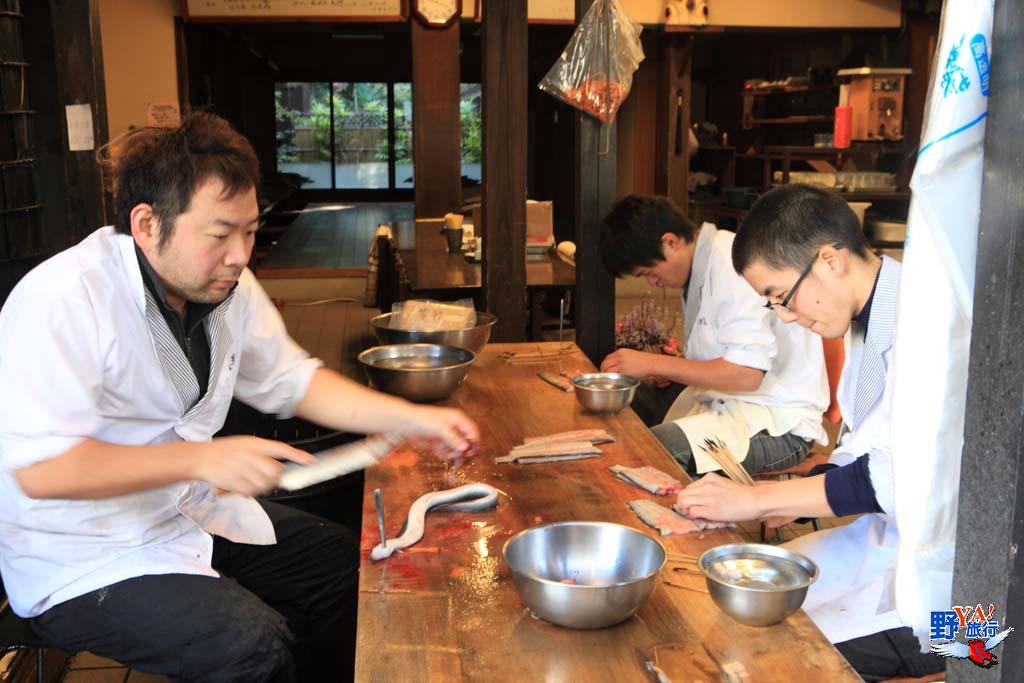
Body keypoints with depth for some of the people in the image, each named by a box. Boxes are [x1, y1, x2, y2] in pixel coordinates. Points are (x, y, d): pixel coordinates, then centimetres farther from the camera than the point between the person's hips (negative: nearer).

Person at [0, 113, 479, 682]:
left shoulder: (227, 285, -2)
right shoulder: (61, 302, -25)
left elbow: (293, 382, 6)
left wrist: (413, 420, -5)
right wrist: (201, 458, -30)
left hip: (194, 515, 8)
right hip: (84, 563, -7)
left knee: (350, 567, 8)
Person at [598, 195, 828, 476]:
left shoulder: (732, 266, -17)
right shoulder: (703, 263, 11)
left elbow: (746, 374, -24)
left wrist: (654, 364, -18)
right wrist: (669, 366, 2)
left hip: (778, 421, -9)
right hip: (722, 403, 9)